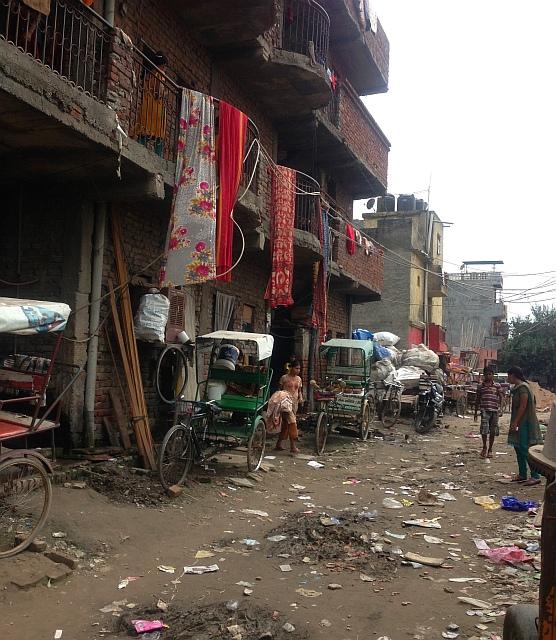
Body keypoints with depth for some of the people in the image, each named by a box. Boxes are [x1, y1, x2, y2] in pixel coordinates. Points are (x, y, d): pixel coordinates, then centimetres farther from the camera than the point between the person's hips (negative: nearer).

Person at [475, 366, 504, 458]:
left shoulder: (497, 386, 6)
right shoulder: (480, 386, 8)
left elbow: (500, 398, 6)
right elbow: (477, 400, 13)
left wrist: (500, 409, -7)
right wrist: (476, 412, 13)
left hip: (494, 410, 1)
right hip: (484, 410, -1)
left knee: (493, 431, 6)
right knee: (484, 429, -13)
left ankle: (490, 449, 19)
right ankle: (484, 447, 6)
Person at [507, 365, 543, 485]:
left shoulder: (523, 388, -16)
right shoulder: (517, 388, 15)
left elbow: (523, 406, -20)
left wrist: (515, 422, -20)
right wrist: (514, 422, 19)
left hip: (524, 423, -10)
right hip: (519, 423, 10)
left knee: (525, 449, -10)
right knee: (518, 448, 13)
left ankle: (535, 476, -6)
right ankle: (522, 474, 20)